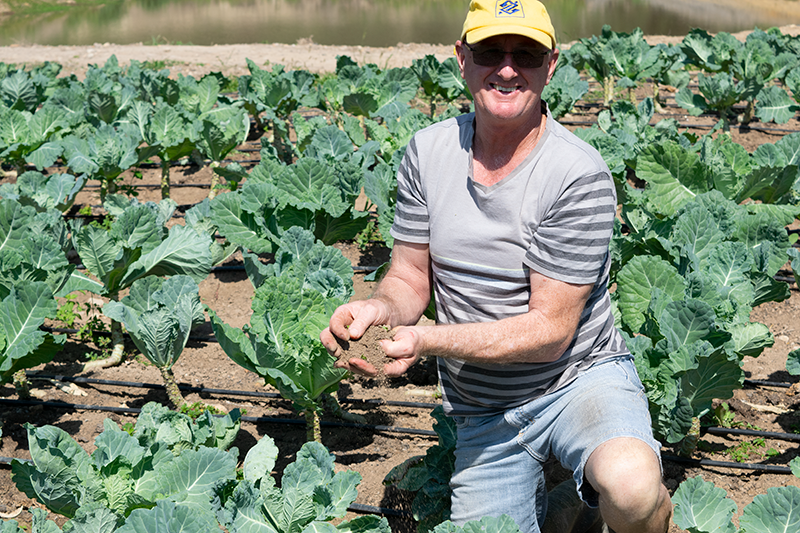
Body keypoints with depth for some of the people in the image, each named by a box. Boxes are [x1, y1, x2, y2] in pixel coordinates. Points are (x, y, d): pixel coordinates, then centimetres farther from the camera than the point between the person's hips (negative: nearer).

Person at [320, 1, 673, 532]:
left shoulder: (579, 175, -20)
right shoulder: (428, 152, -3)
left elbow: (550, 329, -20)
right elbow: (411, 278, 4)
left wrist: (426, 341, -30)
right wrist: (379, 307, -20)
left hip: (581, 376, -4)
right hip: (484, 415, 5)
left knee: (630, 488, -33)